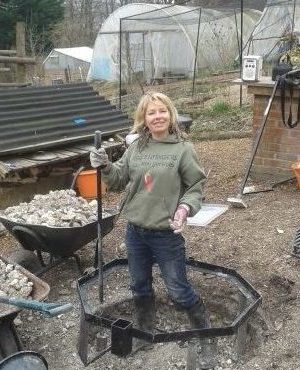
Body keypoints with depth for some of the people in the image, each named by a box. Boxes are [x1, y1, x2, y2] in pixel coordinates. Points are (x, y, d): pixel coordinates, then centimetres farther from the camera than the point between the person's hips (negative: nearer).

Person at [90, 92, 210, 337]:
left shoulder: (183, 148, -9)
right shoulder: (136, 147, 3)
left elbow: (196, 186, -5)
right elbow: (120, 179, 11)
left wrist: (185, 208, -22)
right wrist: (105, 167, -8)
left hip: (167, 233, -4)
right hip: (135, 231, 5)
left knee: (178, 290, 7)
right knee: (140, 287, 21)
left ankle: (203, 324, 36)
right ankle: (145, 330, 45)